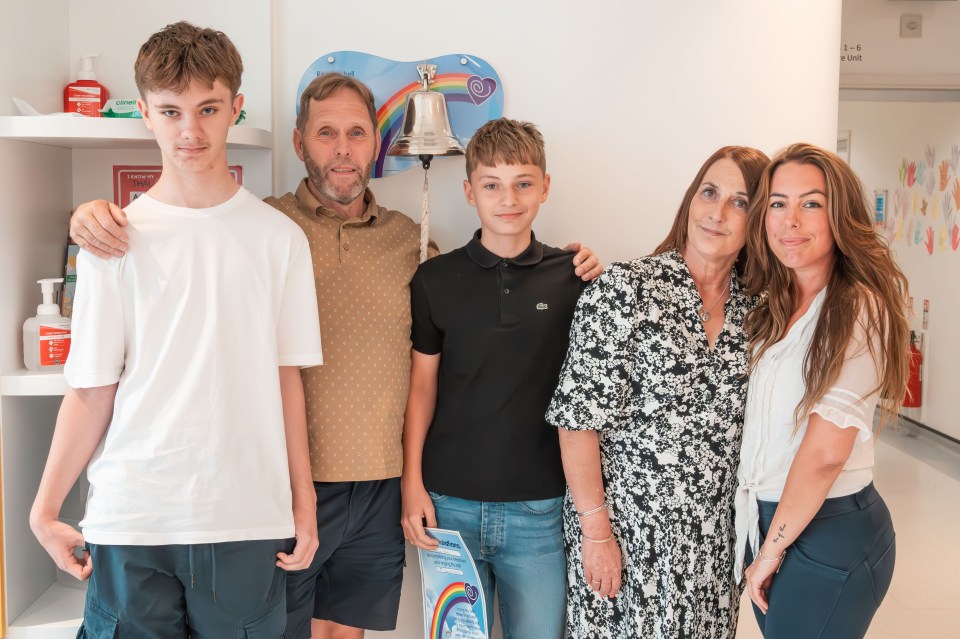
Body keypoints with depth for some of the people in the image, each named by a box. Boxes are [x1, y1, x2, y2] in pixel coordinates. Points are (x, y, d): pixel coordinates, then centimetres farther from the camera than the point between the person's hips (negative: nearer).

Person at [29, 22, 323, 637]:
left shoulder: (280, 238, 1)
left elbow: (287, 379, 4)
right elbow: (92, 389, 2)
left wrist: (305, 504, 5)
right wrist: (46, 509, 1)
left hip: (248, 517, 1)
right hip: (131, 519, 0)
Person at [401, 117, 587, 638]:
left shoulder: (573, 279, -1)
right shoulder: (435, 279, 0)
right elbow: (422, 384, 4)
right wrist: (412, 482, 0)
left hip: (540, 508, 0)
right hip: (449, 502, 1)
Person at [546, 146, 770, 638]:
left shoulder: (754, 307, 2)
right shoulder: (625, 288, -13)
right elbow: (579, 418, -14)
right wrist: (596, 532, -15)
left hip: (716, 538, 5)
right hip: (627, 531, -4)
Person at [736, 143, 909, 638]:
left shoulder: (859, 308, -17)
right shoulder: (773, 306, 5)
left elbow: (825, 452, -21)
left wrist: (772, 548, -12)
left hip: (831, 534, -7)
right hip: (769, 517, 7)